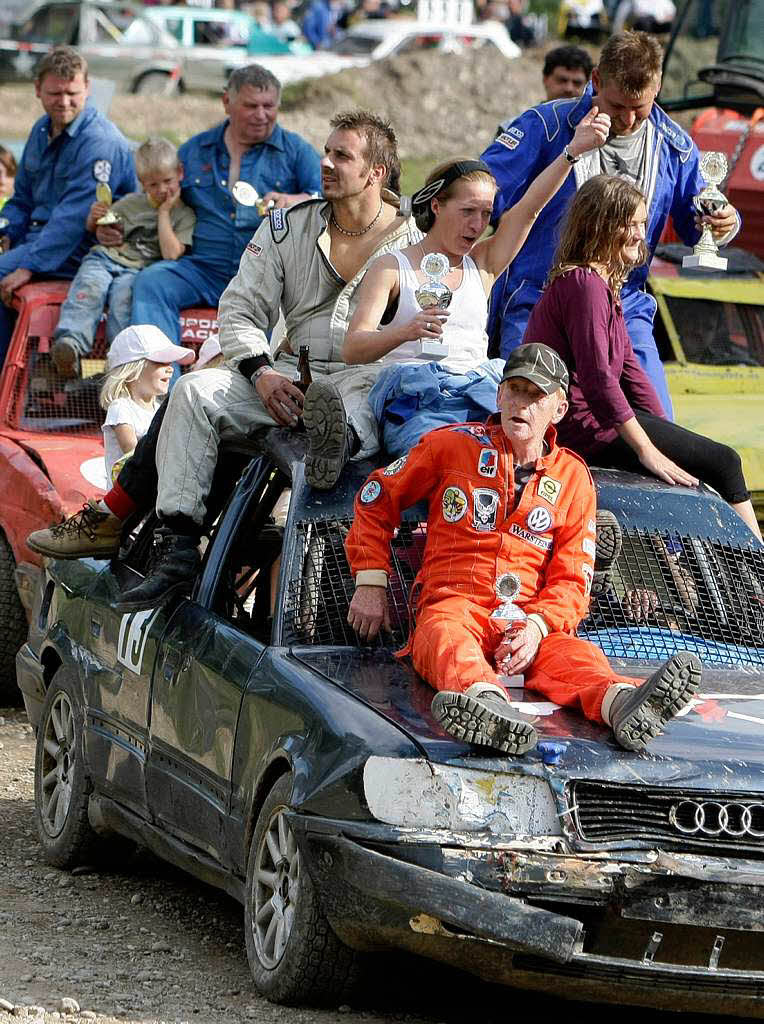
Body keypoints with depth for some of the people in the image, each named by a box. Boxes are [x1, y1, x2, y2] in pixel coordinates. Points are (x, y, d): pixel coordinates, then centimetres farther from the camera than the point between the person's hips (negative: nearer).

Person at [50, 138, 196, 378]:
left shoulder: (184, 215, 10)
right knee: (90, 287, -32)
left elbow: (171, 253, -6)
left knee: (123, 294, -37)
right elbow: (96, 231, 30)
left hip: (139, 270, -2)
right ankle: (71, 341, -53)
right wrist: (95, 218, 6)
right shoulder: (131, 203, 21)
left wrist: (164, 213, -1)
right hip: (105, 259, 2)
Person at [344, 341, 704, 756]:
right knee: (449, 644, -40)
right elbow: (377, 499, 23)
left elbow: (572, 582, 9)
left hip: (530, 619, 2)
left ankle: (620, 704, -70)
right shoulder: (452, 445, 13)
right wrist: (371, 583, 11)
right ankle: (487, 699, -77)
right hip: (452, 604, -2)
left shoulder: (572, 479, 15)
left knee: (575, 656, -34)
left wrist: (537, 626, -13)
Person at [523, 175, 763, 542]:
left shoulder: (603, 283, 17)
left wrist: (666, 432, 11)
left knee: (721, 459, 11)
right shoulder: (585, 283, -17)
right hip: (581, 426, -11)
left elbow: (627, 366, 18)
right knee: (723, 462, -8)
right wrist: (647, 449, -22)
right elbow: (596, 377, -24)